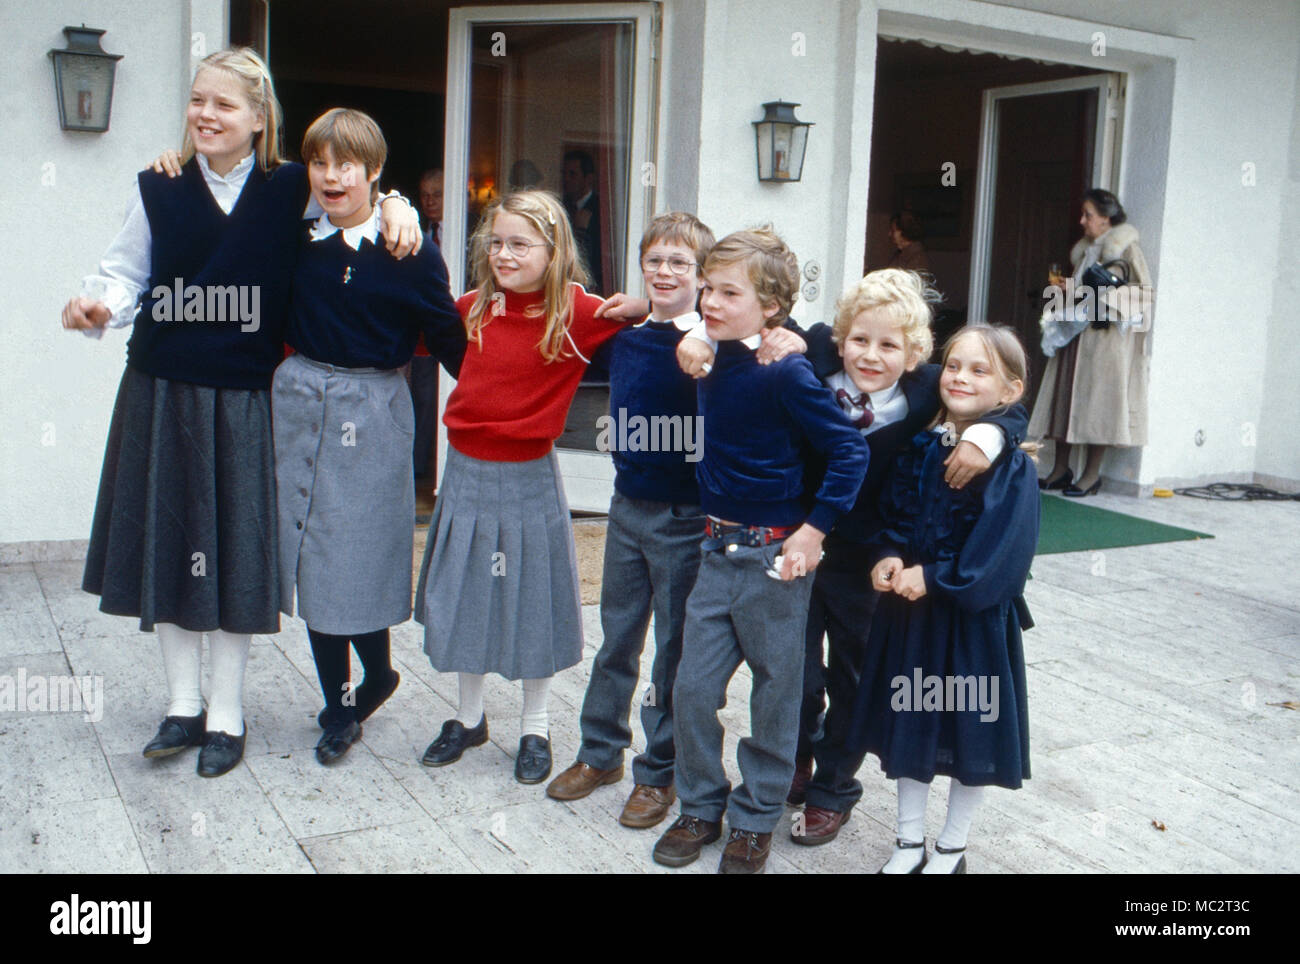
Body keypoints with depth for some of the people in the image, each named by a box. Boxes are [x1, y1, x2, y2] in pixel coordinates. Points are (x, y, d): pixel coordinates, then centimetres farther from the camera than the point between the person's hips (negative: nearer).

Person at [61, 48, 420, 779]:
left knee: (236, 551, 4)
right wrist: (98, 306, -16)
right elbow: (125, 275, 5)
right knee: (166, 543, 9)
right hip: (163, 393, 2)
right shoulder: (160, 189, 2)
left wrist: (396, 208, -13)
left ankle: (226, 715, 20)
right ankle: (184, 705, 25)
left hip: (244, 398, -2)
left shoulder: (291, 190, -3)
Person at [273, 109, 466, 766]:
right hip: (300, 400, 4)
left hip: (372, 410, -4)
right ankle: (339, 704, 23)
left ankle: (377, 673, 28)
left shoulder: (409, 250, -8)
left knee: (359, 556, 0)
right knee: (309, 556, 9)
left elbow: (447, 336, -2)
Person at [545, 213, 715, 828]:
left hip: (685, 517, -6)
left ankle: (658, 771, 22)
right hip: (627, 506, 6)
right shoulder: (625, 337, 6)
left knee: (674, 647, 7)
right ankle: (600, 752, 33)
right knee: (617, 636, 17)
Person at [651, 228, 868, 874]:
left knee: (774, 692, 10)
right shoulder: (710, 361, 2)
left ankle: (756, 818, 26)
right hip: (718, 547, 6)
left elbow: (848, 453, -17)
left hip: (775, 554, -6)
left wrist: (813, 530, -18)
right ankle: (702, 807, 27)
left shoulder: (786, 374, -18)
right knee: (692, 687, 9)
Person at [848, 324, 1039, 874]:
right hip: (909, 609, 5)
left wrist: (933, 578, -20)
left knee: (971, 732, 9)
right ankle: (909, 844, 32)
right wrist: (888, 557, -9)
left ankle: (951, 849, 30)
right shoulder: (920, 448, 3)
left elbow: (1000, 547, -19)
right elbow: (892, 513, 9)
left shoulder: (1013, 466, -13)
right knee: (909, 724, 14)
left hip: (976, 618, -5)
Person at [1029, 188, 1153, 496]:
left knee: (1098, 398, -5)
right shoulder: (1085, 249, 18)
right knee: (1065, 396, 5)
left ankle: (1092, 474, 2)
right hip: (1077, 332, 8)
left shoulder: (1127, 248, -5)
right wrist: (1068, 286, 9)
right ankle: (1061, 469, 12)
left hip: (1105, 335, -8)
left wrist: (1104, 294, -18)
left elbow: (1144, 290, -10)